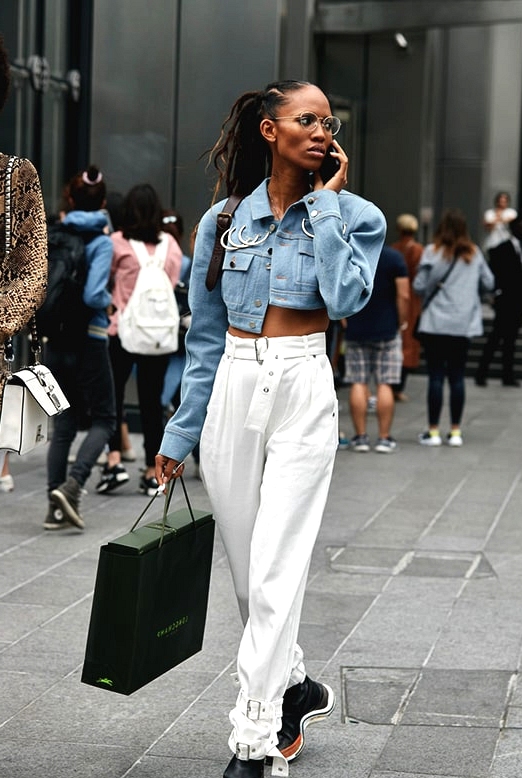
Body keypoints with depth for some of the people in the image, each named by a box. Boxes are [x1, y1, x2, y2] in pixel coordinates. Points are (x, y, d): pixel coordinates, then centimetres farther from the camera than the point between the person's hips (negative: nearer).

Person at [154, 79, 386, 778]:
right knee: (247, 570, 11)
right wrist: (180, 434, 10)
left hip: (304, 390, -3)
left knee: (276, 570, -10)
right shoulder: (223, 221, 6)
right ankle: (295, 687, 34)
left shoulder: (353, 214, 1)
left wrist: (325, 201, -11)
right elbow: (205, 338, 10)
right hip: (232, 388, 3)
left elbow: (346, 296, -18)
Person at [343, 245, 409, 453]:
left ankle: (360, 436, 6)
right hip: (387, 330, -1)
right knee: (385, 385, 2)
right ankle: (384, 438, 3)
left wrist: (343, 319, 12)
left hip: (355, 331, 1)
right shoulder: (394, 257, -5)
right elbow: (403, 295, -9)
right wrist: (402, 322, 3)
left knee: (358, 384, 5)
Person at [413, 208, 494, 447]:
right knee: (457, 377, 9)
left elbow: (419, 286, -9)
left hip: (436, 322, -3)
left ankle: (433, 431, 2)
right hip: (464, 324, 3)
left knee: (436, 376, 1)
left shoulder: (433, 251, -7)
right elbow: (488, 284, 8)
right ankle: (455, 431, 10)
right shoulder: (474, 253, 3)